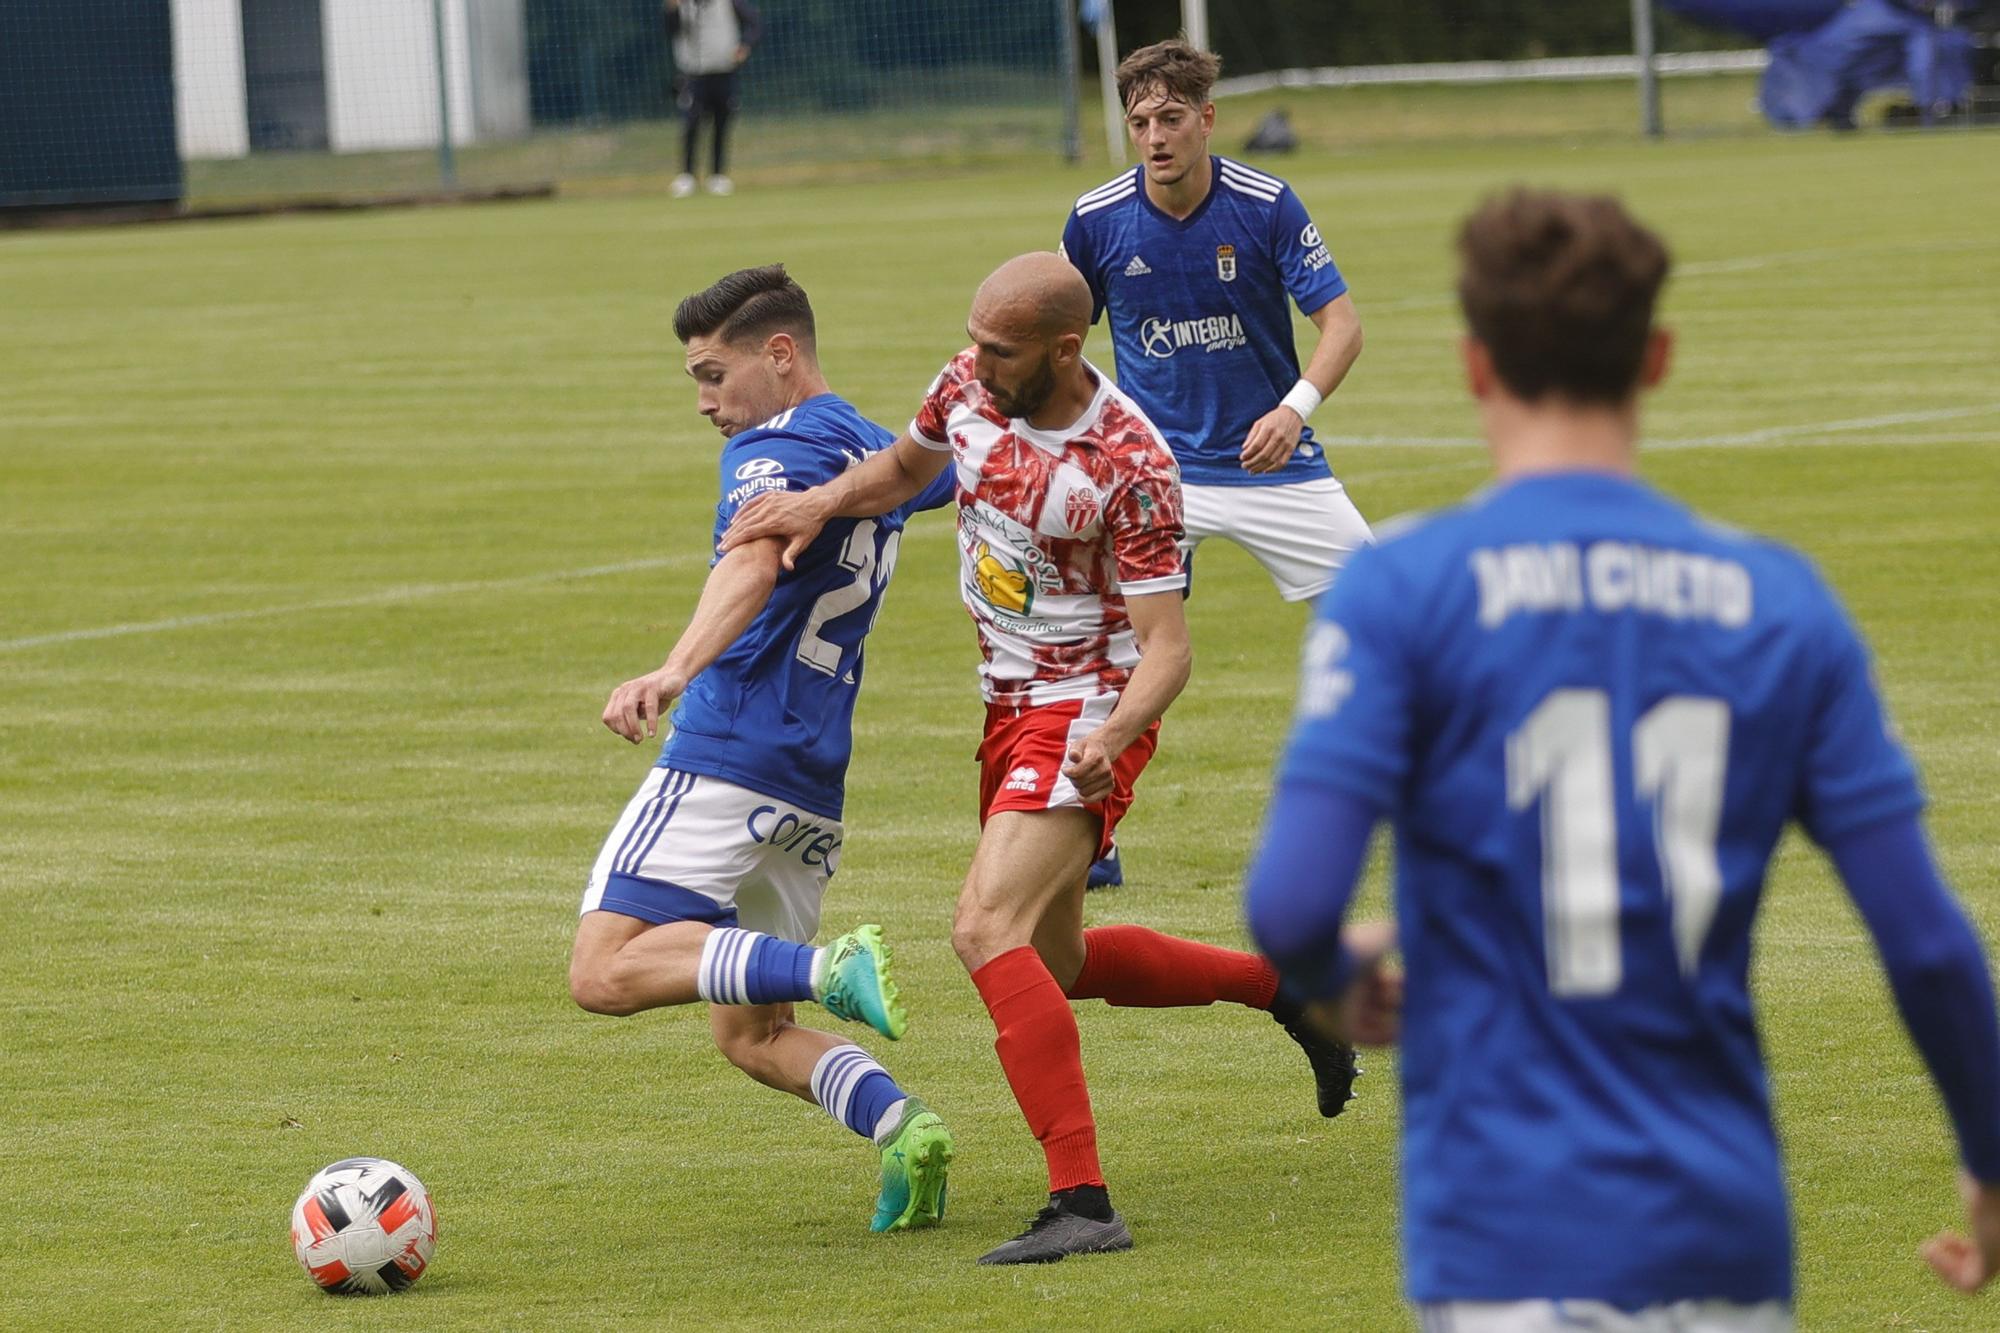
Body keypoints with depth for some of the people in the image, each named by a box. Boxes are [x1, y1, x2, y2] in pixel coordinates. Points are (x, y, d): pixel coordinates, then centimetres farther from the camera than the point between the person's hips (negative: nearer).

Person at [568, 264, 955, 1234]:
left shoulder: (777, 447, -9)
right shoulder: (878, 454, 18)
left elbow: (754, 566, -29)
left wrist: (675, 671, -44)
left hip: (729, 753, -9)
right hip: (813, 786, 9)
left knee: (607, 970, -16)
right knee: (750, 1036, 14)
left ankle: (833, 970, -29)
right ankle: (898, 1123, -9)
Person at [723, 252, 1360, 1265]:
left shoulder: (1131, 467, -25)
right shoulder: (969, 388, -5)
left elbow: (1166, 646, -23)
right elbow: (906, 467, 17)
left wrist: (1112, 736, -43)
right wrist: (824, 502, -4)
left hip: (1087, 717, -9)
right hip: (1012, 705, 9)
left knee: (987, 928, -25)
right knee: (1056, 963, 21)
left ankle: (1082, 1205, -27)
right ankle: (1284, 983, 39)